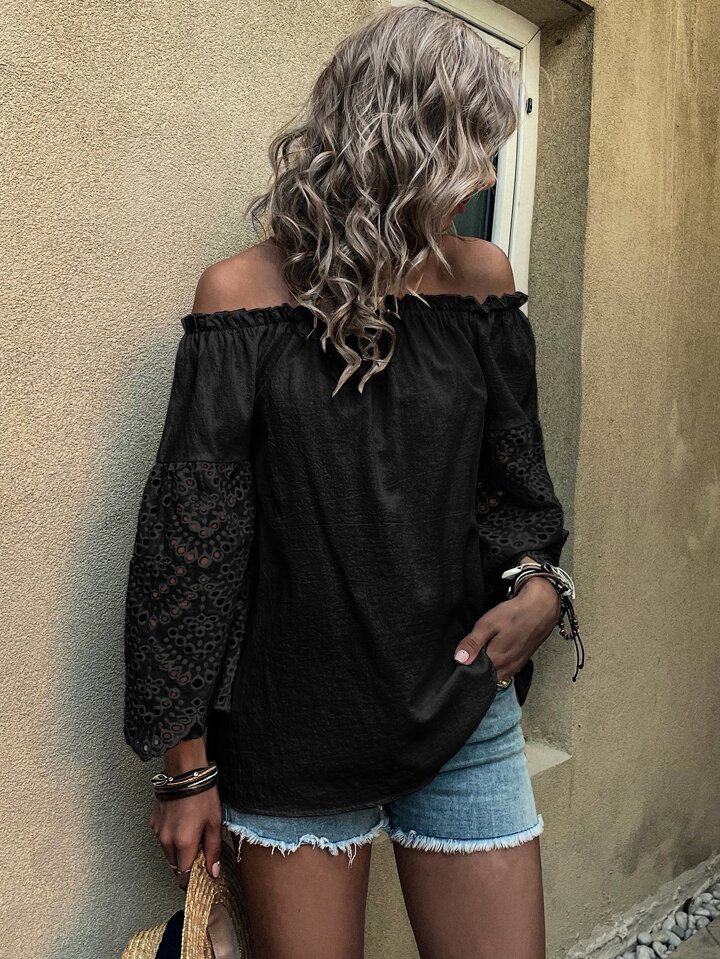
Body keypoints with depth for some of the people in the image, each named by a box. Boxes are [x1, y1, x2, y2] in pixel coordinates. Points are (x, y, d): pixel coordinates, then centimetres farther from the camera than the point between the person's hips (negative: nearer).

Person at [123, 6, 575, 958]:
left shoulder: (482, 278, 2)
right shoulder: (246, 293, -8)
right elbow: (189, 538, -7)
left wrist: (538, 584, -9)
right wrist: (187, 763, -5)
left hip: (466, 716, 3)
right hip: (293, 729, -3)